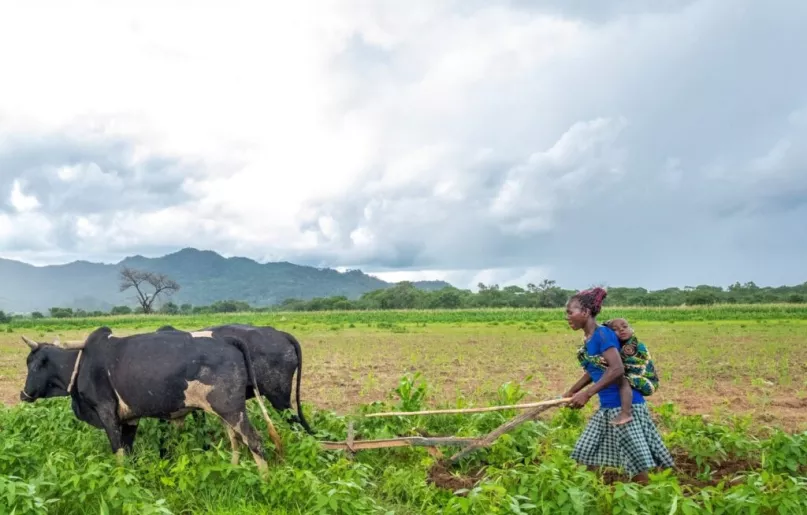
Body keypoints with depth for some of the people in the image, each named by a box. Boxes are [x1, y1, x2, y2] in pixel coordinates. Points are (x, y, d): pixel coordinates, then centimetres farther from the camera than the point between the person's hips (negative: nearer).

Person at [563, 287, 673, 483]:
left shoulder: (603, 334, -17)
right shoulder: (588, 339, 10)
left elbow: (617, 369, -27)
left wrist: (587, 394, -28)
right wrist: (570, 392, 24)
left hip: (625, 406, -10)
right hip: (607, 408, 10)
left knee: (636, 462, -4)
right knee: (586, 454, 11)